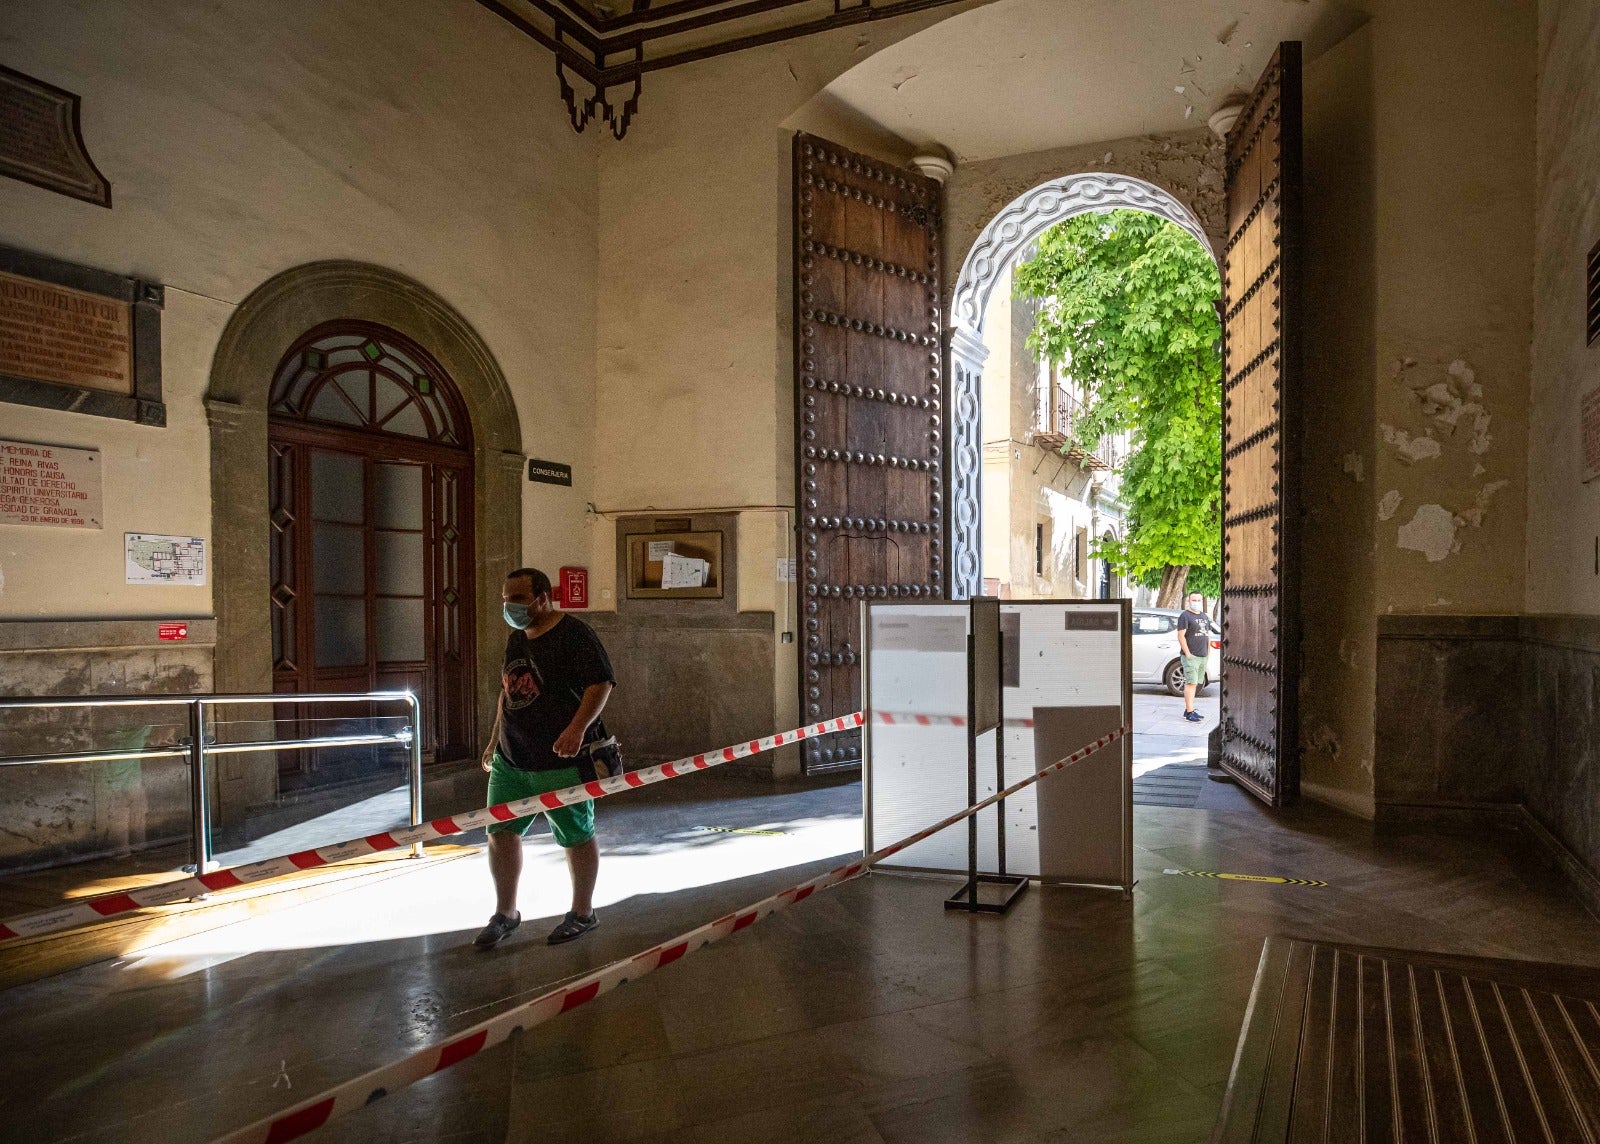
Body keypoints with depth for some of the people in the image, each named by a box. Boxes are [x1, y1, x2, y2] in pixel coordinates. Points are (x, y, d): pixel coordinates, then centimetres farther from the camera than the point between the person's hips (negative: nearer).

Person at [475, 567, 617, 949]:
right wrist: (496, 740, 21)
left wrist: (578, 728, -31)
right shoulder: (516, 639, 12)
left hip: (562, 760, -7)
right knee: (501, 833, 8)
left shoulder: (573, 633, -13)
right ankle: (505, 914, 25)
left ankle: (582, 913, 25)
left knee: (577, 837, 7)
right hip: (511, 759, 8)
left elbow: (601, 683, -20)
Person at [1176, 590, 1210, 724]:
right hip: (1191, 656, -8)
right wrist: (1187, 653, -18)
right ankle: (1189, 712, -11)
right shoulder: (1185, 616, -7)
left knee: (1194, 684, 11)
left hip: (1203, 656, 8)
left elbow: (1208, 634, 25)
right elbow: (1181, 636, -13)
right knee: (1191, 683, -11)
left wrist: (1208, 649, 13)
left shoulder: (1204, 616, 18)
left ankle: (1188, 710, 16)